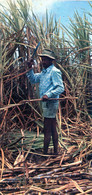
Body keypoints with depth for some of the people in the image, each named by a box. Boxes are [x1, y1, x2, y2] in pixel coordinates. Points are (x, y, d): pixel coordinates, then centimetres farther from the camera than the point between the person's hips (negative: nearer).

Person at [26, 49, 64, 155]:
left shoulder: (54, 72, -12)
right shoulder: (44, 72, 17)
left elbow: (61, 88, -20)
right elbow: (33, 79, 23)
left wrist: (48, 95, -30)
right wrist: (30, 68, 10)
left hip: (50, 103, -10)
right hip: (47, 103, 10)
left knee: (47, 130, -4)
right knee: (53, 129, 14)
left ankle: (45, 153, 4)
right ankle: (55, 152, 24)